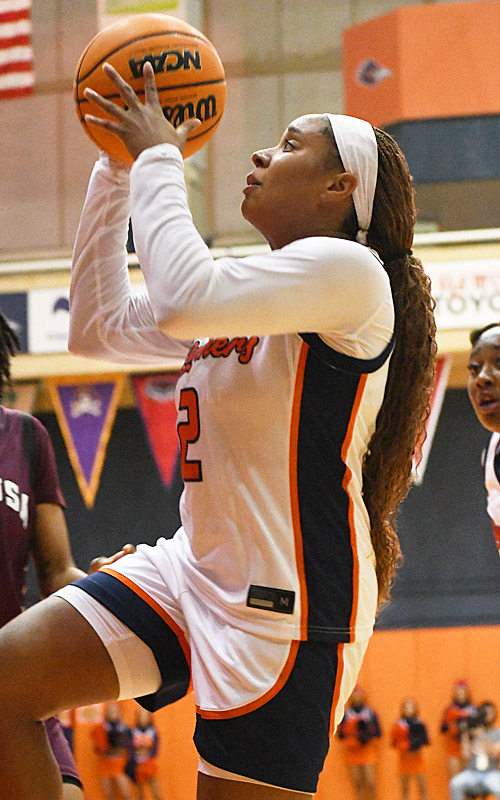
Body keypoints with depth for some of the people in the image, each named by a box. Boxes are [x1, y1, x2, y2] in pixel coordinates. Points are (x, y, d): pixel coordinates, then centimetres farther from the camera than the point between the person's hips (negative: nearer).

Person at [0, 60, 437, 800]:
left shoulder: (346, 268, -12)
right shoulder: (253, 292, 17)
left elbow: (182, 300, -27)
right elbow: (100, 327, 24)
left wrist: (159, 158, -13)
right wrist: (117, 169, 19)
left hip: (286, 600, -9)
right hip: (196, 568, 9)